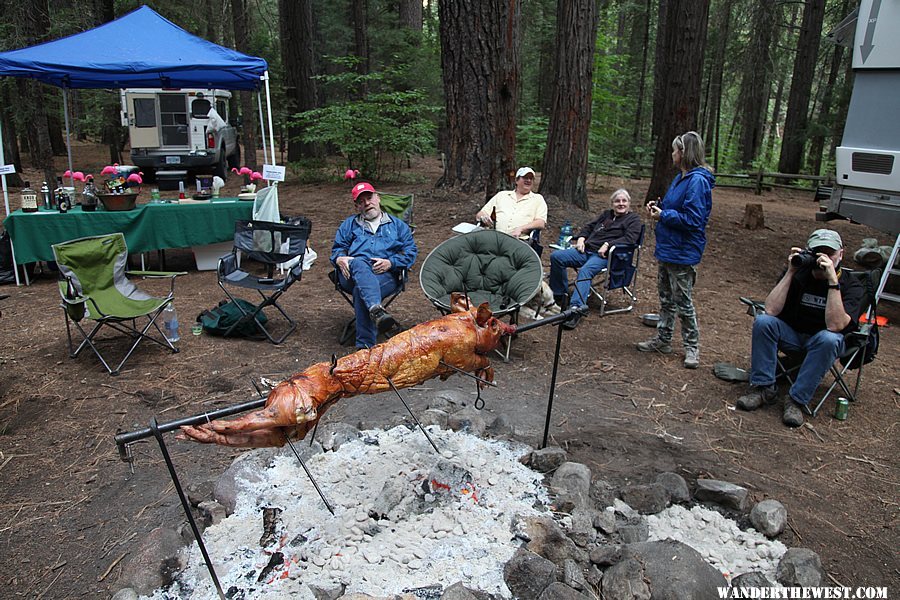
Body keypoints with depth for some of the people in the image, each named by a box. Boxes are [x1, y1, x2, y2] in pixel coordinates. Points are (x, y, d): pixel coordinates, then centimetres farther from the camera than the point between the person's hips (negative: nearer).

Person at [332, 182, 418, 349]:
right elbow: (337, 248, 24)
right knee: (359, 264, -38)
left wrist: (390, 263, -6)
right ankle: (376, 310, -62)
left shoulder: (397, 225, 27)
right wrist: (340, 259, -2)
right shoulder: (349, 224, 34)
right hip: (352, 273, 1)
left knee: (360, 290, -36)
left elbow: (411, 251, 14)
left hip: (385, 274, -1)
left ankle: (365, 345, -42)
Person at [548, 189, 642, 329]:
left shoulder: (633, 219, 9)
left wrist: (608, 244, -18)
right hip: (587, 249, 7)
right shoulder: (606, 214, 29)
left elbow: (630, 238, -8)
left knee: (585, 271, -38)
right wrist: (581, 238, 10)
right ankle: (559, 295, -7)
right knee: (556, 256, -14)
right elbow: (589, 227, 32)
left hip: (605, 255, -7)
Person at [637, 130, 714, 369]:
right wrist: (659, 207, 4)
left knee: (683, 302, 2)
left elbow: (692, 219, -24)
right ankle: (663, 340, 30)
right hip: (668, 249, 10)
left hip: (682, 253, -10)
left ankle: (692, 346, 17)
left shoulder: (697, 181, -20)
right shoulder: (681, 178, 10)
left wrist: (663, 215, -17)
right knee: (665, 298, 18)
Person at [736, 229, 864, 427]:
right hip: (792, 335, 2)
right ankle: (763, 388, -18)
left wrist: (832, 280, -33)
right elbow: (771, 310, -20)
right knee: (763, 321, -25)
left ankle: (797, 400, -25)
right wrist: (790, 272, -23)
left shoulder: (851, 286, -13)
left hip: (820, 341, -2)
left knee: (829, 339, -35)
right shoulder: (799, 274, -8)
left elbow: (834, 325, -30)